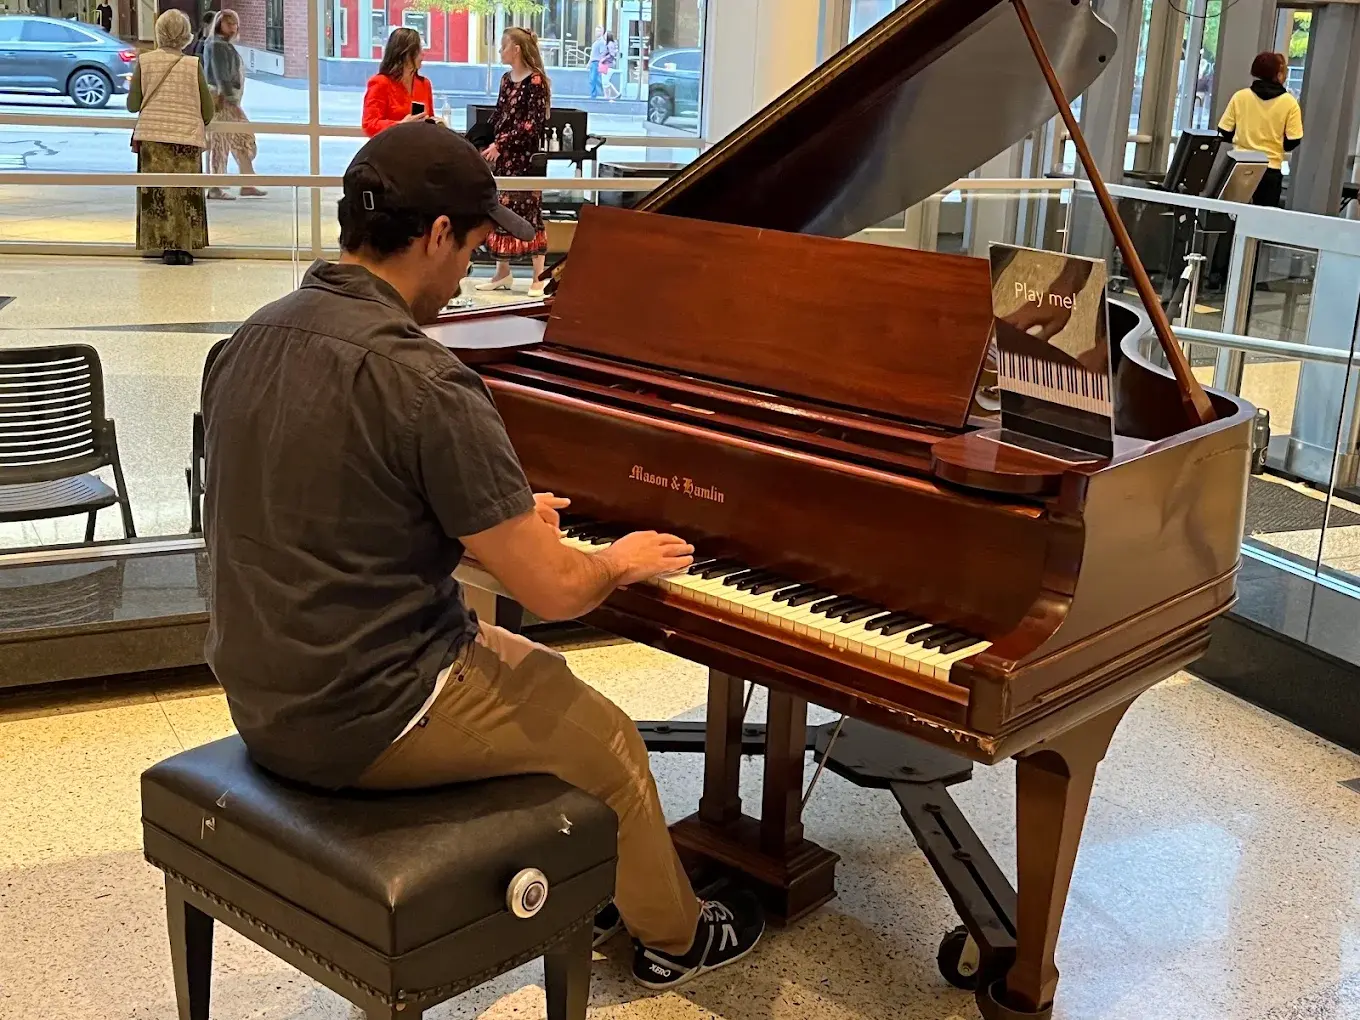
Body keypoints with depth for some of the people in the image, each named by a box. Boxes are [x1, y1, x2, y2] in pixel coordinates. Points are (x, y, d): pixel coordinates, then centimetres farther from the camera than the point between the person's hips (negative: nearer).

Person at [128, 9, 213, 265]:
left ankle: (167, 246, 2)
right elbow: (207, 110, 0)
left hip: (152, 135, 1)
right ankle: (184, 247, 4)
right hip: (187, 138, -1)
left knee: (158, 192, 6)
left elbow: (133, 104, 2)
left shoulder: (144, 61, -1)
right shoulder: (193, 65, -3)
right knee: (187, 193, 6)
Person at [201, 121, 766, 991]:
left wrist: (502, 513, 24)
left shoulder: (256, 340, 1)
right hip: (365, 717, -8)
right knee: (606, 740, 15)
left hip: (268, 689, 8)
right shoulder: (422, 382, -26)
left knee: (540, 677, 28)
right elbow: (554, 590, -21)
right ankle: (675, 935, 38)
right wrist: (622, 562, 2)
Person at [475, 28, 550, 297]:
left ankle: (539, 276, 1)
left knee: (528, 211, -5)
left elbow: (532, 123, -17)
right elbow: (497, 118, 16)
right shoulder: (507, 79, 13)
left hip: (525, 156, -8)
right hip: (501, 156, 8)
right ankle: (502, 272, 17)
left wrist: (501, 144, -20)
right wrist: (487, 147, 10)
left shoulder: (536, 81, -10)